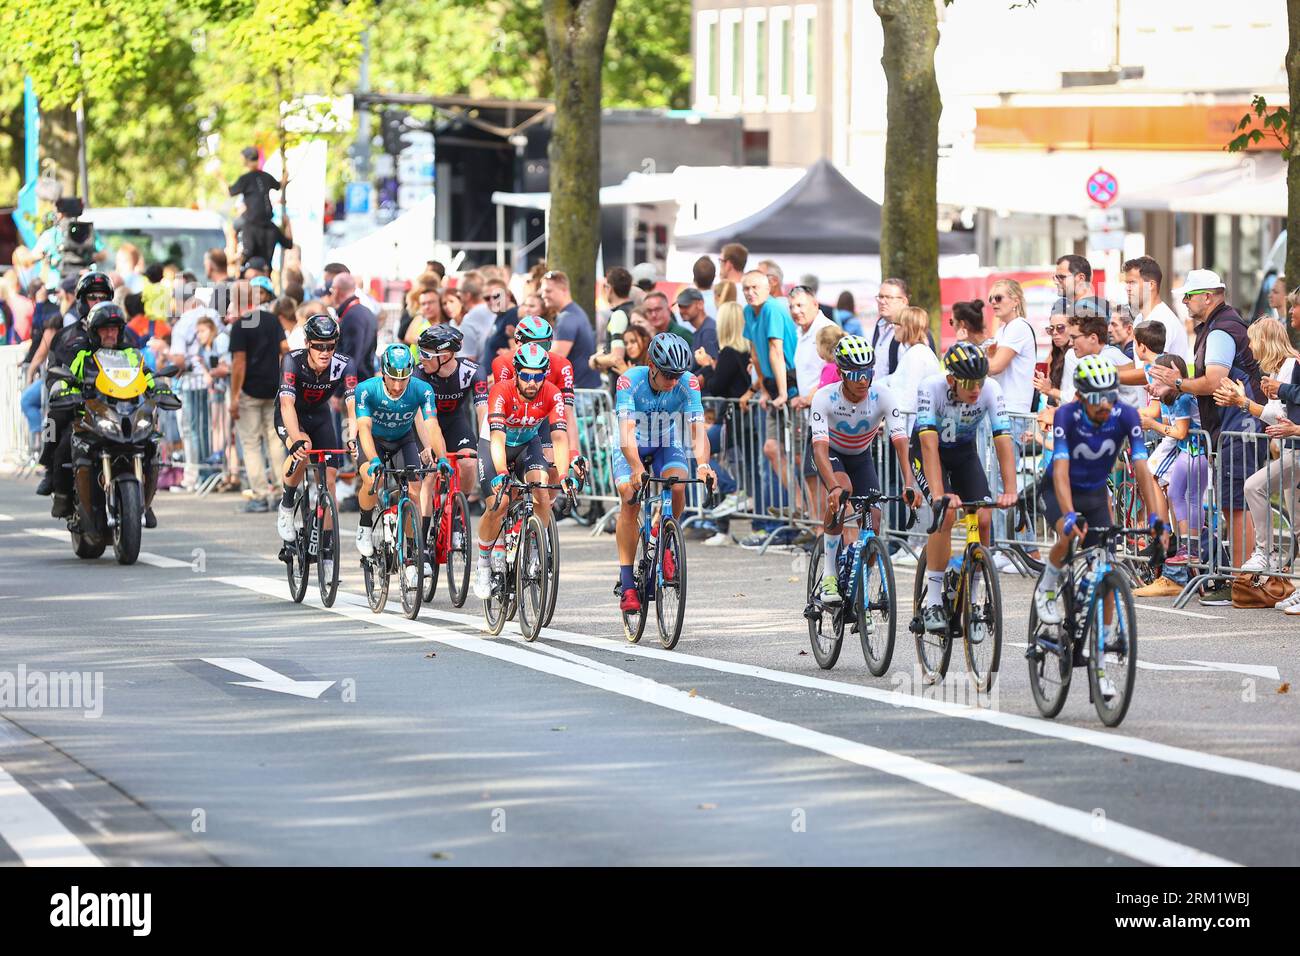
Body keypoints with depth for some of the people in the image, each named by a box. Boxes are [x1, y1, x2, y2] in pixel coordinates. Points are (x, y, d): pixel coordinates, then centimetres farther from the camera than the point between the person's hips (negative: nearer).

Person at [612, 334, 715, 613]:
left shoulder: (688, 383, -24)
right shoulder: (630, 381, -29)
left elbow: (698, 430, -32)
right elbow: (627, 432, -39)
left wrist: (702, 464, -51)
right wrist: (636, 468, -56)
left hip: (667, 446, 2)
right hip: (633, 448, -1)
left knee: (677, 486, -29)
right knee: (630, 500, -24)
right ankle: (627, 584, -22)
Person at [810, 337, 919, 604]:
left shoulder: (882, 396, -27)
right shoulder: (825, 397, -32)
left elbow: (900, 441, -35)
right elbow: (820, 447, -41)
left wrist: (909, 484, -50)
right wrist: (834, 487, -57)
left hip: (861, 457, 3)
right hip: (831, 454, -3)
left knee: (873, 517, -14)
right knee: (842, 490, -34)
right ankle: (829, 574, -24)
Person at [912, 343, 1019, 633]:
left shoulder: (991, 391, -26)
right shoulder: (930, 389, -33)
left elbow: (1004, 443, -30)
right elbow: (930, 446, -40)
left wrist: (1010, 490, -43)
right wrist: (939, 494, -51)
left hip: (965, 452, 3)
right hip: (928, 453, -3)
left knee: (983, 521, -14)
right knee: (946, 514, -26)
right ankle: (932, 603, -18)